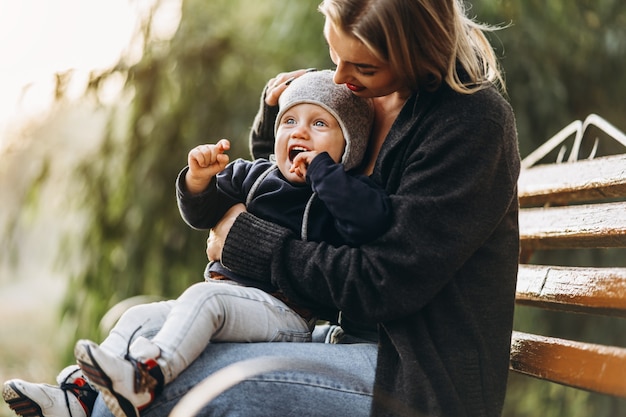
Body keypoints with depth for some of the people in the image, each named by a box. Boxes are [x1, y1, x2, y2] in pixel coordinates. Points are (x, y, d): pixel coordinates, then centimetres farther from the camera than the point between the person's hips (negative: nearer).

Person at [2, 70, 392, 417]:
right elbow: (204, 212, 22)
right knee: (139, 316, -4)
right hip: (230, 294, 8)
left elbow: (371, 220, -24)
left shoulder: (341, 193, -2)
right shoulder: (254, 176, 18)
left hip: (286, 315, -8)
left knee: (204, 296, -32)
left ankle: (142, 379, -48)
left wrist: (321, 168, -16)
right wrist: (199, 181, -1)